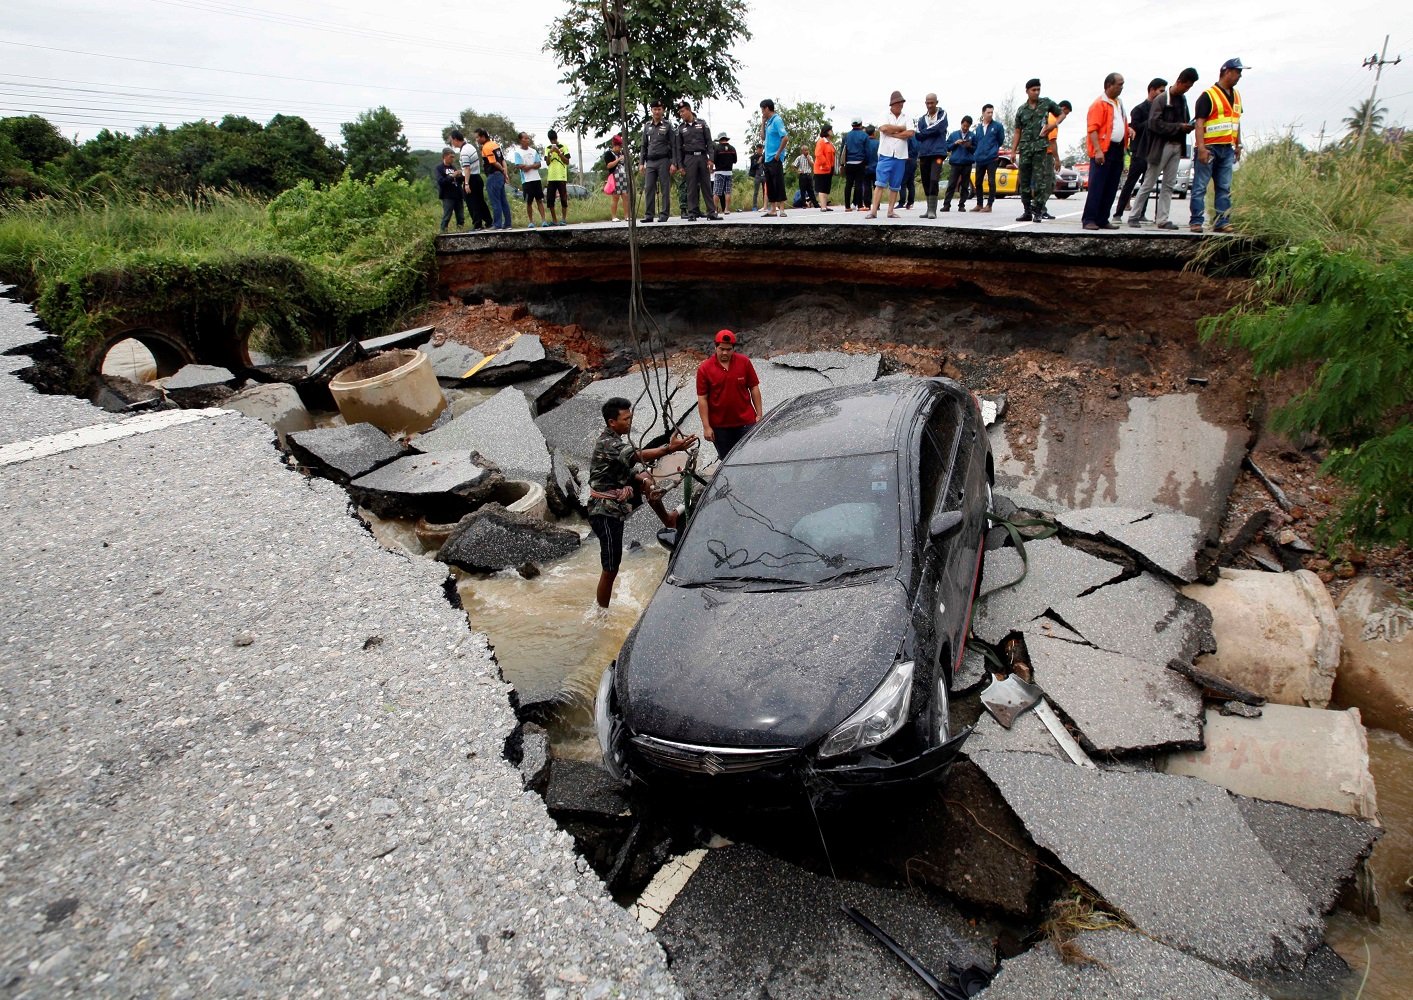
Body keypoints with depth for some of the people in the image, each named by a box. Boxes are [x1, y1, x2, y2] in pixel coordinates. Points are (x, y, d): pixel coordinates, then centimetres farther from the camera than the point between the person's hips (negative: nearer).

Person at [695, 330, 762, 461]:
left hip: (746, 421, 0)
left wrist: (759, 414, -1)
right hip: (719, 425, 0)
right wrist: (706, 427, -10)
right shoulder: (704, 369, -7)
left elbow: (754, 388, 3)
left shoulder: (744, 362, -3)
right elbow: (702, 398, -7)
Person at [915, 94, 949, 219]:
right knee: (926, 183, 5)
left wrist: (924, 132, 1)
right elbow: (919, 136, 6)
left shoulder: (942, 115, 6)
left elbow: (937, 127, -10)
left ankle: (932, 210, -18)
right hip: (924, 154, 5)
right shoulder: (922, 119, 17)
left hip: (937, 153, -5)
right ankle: (929, 209, 14)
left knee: (934, 181, -18)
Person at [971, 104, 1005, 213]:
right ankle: (979, 204, 17)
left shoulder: (998, 126, 0)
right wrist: (975, 155, 14)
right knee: (978, 182, 7)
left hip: (991, 159, -5)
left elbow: (1001, 141, 7)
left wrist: (993, 150, 11)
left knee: (991, 182, -5)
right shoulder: (978, 127, 12)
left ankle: (989, 205, -1)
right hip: (980, 159, 5)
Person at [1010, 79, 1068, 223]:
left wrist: (1053, 125, -3)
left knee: (1040, 180, -9)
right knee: (1024, 181, 4)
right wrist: (1013, 151, 3)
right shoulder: (1021, 110, 10)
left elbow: (1062, 114, 16)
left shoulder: (1046, 103, 6)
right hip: (1024, 148, 3)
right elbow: (1017, 132, 10)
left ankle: (1038, 212, -5)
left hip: (1041, 147, -2)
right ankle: (1027, 211, 11)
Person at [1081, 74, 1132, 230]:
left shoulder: (1119, 103, 19)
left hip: (1117, 149, 8)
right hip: (1103, 150, -8)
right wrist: (1097, 150, -23)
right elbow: (1092, 129, -15)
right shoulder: (1099, 104, -7)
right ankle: (1089, 220, -9)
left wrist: (1129, 130, 12)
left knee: (1111, 188, 7)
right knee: (1097, 186, -10)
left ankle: (1102, 220, 11)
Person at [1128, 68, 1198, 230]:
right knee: (1149, 184, -3)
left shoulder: (1183, 99, 15)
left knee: (1168, 185, 4)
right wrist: (1179, 127, -17)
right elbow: (1155, 123, -17)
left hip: (1177, 146, 7)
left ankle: (1162, 219, 5)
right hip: (1161, 146, -7)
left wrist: (1188, 126, 1)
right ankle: (1134, 216, 4)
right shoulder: (1161, 99, -8)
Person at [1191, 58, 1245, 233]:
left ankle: (1222, 222, 6)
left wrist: (1238, 145, 20)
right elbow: (1199, 123, -13)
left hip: (1227, 148, 7)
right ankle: (1196, 221, -1)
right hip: (1209, 148, -7)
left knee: (1224, 188, 5)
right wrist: (1201, 148, -22)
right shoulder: (1208, 95, -7)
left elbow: (1236, 121, 24)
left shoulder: (1236, 95, 17)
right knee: (1200, 187, -4)